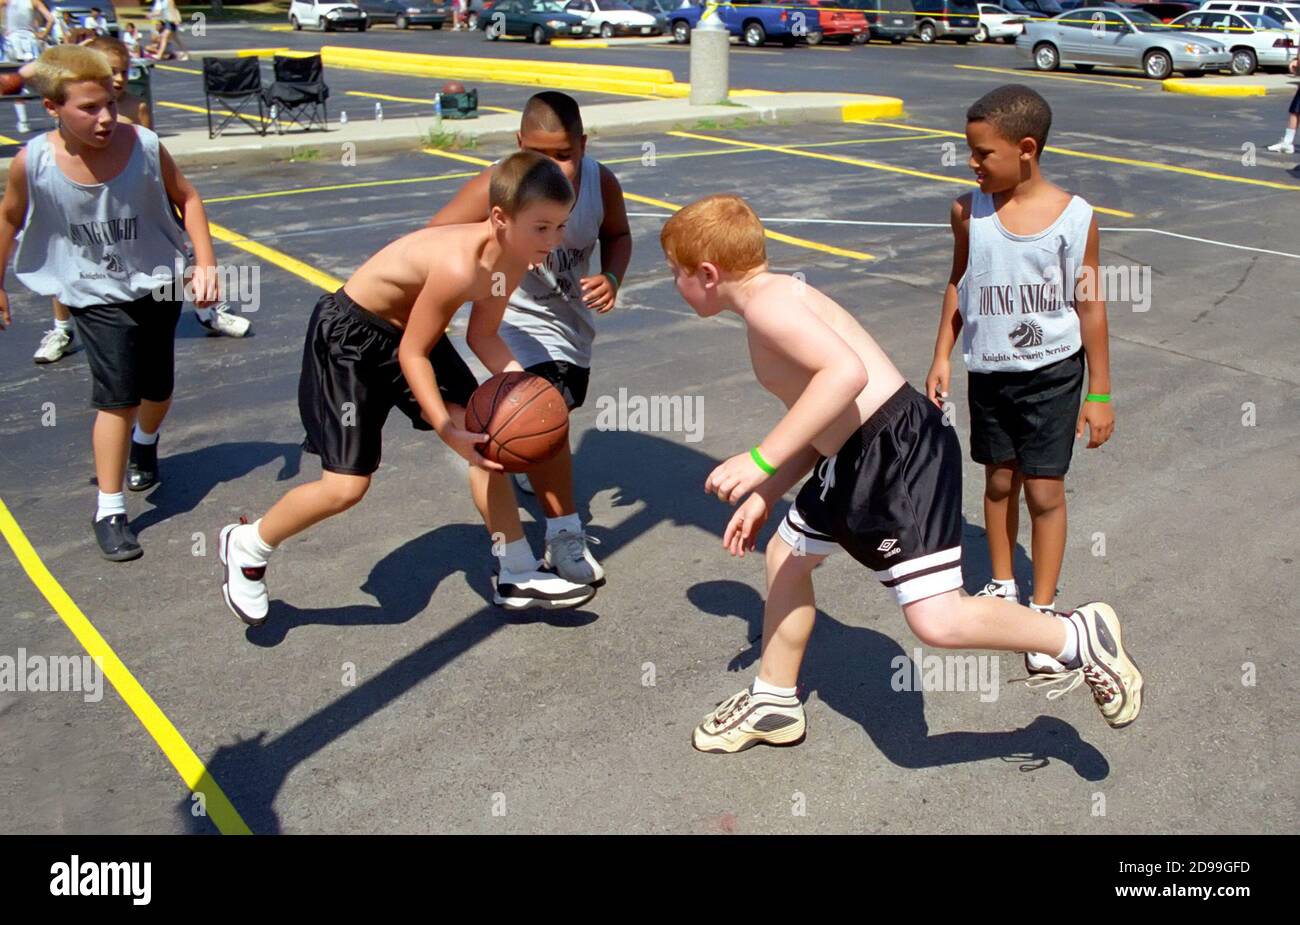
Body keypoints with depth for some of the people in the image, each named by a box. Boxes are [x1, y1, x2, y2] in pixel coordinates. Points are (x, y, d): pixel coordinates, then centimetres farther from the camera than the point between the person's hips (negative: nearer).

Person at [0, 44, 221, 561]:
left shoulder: (144, 146, -20)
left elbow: (185, 198, -3)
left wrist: (205, 263, -11)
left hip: (157, 284, 2)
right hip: (96, 295, -2)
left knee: (157, 390, 15)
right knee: (119, 397, -10)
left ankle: (145, 443, 51)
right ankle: (109, 511, 6)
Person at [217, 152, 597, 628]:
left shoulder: (515, 258, -10)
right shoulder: (459, 265, -35)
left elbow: (482, 336, 2)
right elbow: (412, 354, -25)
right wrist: (447, 431, -29)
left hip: (408, 327, 8)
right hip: (349, 337, -8)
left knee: (487, 440, 1)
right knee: (347, 485, -7)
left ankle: (518, 577, 13)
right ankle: (246, 546, 21)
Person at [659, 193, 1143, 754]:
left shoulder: (767, 302, -15)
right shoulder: (774, 303, 17)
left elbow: (847, 372, -32)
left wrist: (760, 461, -31)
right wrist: (763, 497, 23)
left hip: (899, 454, -11)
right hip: (853, 460, 11)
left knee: (936, 620, -14)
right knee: (786, 555, 23)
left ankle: (1078, 636, 9)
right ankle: (774, 703, 40)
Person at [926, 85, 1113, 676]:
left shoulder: (1075, 217, -11)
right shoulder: (970, 212, -4)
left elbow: (1090, 306, -6)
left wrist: (1099, 392, -3)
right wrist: (941, 358, 4)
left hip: (1052, 373, -3)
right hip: (988, 372, 3)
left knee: (1044, 492, 0)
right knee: (999, 481, 14)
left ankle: (1043, 611, 14)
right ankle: (1002, 587, 33)